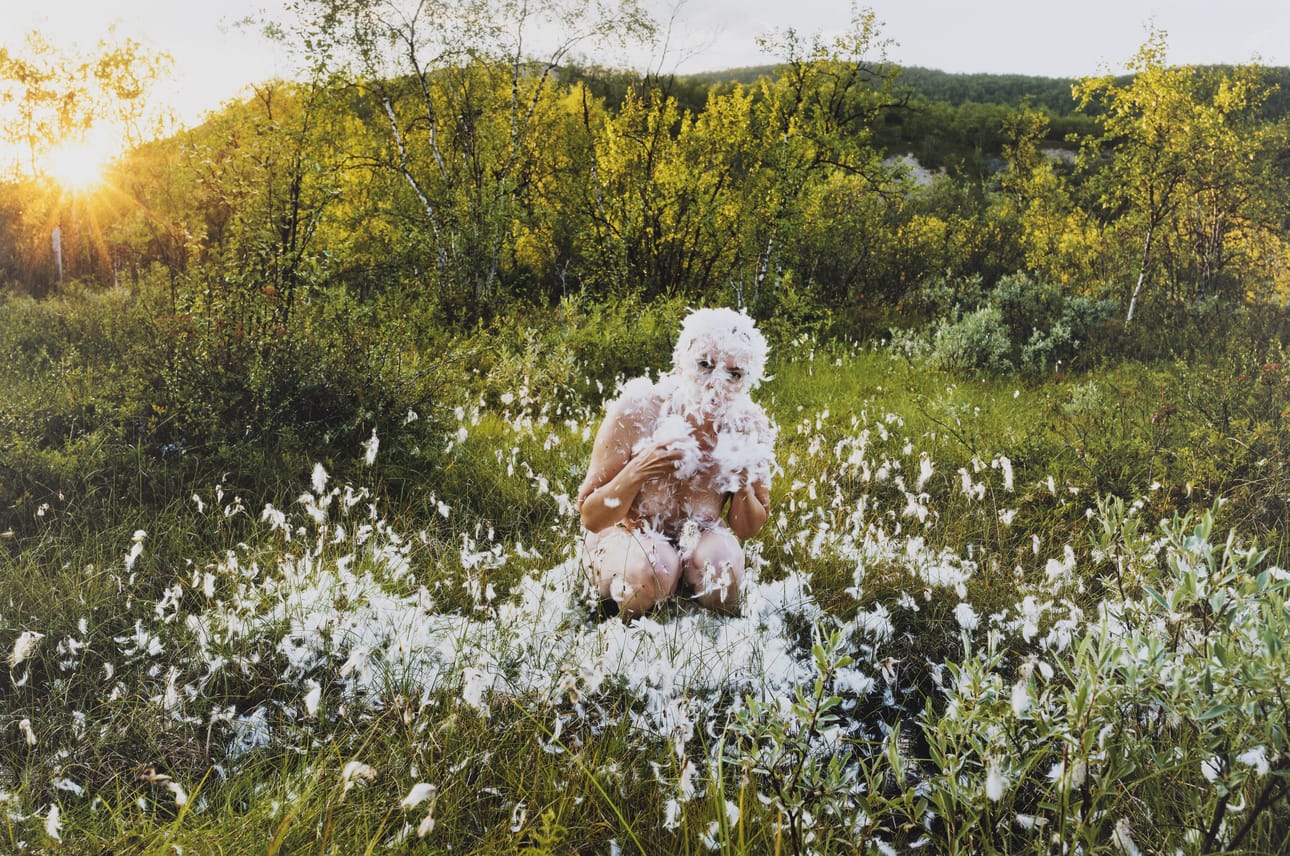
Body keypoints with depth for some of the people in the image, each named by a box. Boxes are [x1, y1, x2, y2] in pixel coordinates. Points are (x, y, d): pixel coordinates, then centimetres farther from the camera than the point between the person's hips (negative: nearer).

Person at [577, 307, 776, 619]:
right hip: (624, 537, -2)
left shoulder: (751, 427, -17)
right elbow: (590, 518, -20)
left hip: (697, 539, 2)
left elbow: (747, 530, -4)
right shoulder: (637, 411, -25)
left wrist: (743, 484, -26)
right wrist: (637, 472, -38)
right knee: (649, 568, -35)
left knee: (721, 561, -31)